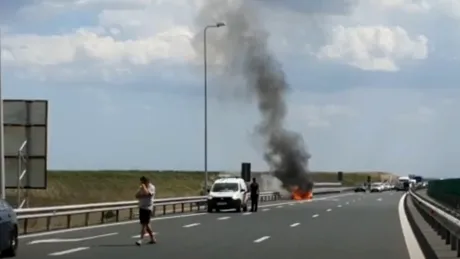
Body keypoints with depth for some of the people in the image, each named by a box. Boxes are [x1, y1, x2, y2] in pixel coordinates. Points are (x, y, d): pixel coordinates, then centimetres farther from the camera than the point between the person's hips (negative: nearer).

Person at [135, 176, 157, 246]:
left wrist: (143, 186, -13)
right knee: (146, 224, 11)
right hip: (141, 207, 8)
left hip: (148, 208, -8)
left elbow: (146, 193, -26)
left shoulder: (151, 187, -8)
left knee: (144, 224, -12)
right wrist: (143, 195, -13)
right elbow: (137, 196, 5)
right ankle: (153, 238, 20)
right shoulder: (141, 188, 13)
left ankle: (141, 239, -15)